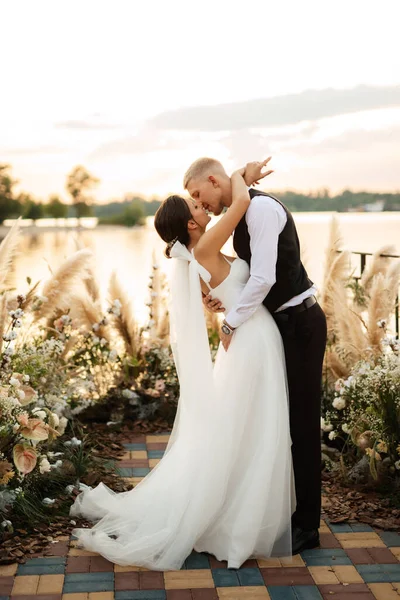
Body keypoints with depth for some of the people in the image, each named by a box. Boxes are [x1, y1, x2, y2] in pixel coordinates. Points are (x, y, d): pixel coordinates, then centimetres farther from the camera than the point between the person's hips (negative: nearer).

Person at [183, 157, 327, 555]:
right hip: (281, 325, 10)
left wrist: (231, 323, -16)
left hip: (299, 325, -10)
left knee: (299, 423, -2)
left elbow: (264, 278, -25)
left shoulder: (260, 208, -18)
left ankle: (305, 526, 9)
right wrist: (224, 300, -4)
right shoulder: (240, 216, 13)